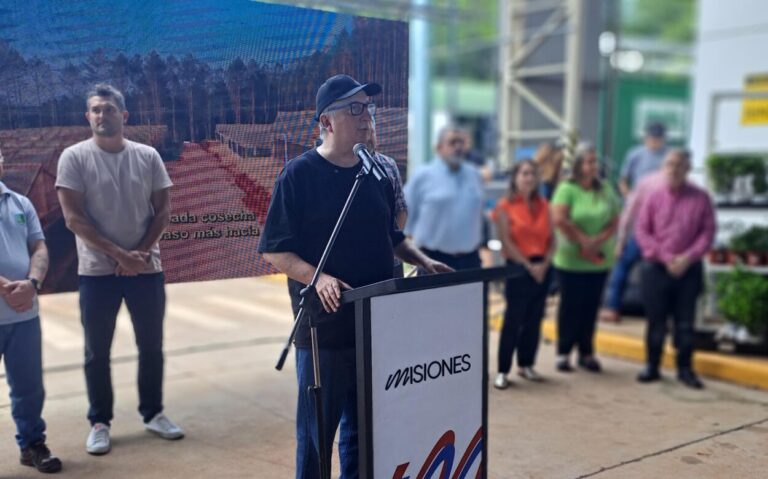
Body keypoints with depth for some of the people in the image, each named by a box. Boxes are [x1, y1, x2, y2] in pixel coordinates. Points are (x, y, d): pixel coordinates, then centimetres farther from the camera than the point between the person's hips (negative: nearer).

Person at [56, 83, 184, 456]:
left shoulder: (147, 156, 3)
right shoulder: (74, 157, -5)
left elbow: (163, 210, 3)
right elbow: (73, 218, -10)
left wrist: (140, 252, -11)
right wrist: (119, 254, -16)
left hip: (146, 269, 3)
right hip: (97, 271, -2)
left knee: (151, 346, 11)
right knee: (97, 352, 7)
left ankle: (153, 414, 26)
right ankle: (100, 422, 21)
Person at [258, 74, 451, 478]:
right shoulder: (299, 174, -9)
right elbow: (274, 251, -11)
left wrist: (424, 262, 3)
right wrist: (317, 278, -27)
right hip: (324, 328, -5)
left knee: (364, 426, 17)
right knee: (317, 430, 5)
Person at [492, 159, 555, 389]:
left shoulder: (543, 205, 11)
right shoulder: (505, 206, -3)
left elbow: (551, 239, 9)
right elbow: (507, 242, -9)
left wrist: (544, 263, -7)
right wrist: (528, 265, -12)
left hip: (542, 267, 5)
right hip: (518, 267, -5)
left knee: (534, 319, 8)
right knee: (513, 319, -5)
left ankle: (526, 364, 22)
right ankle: (503, 370, 2)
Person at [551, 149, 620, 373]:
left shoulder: (605, 189, 7)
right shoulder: (567, 189, -7)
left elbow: (614, 220, 3)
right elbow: (559, 219, -16)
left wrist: (597, 241, -11)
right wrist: (583, 241, -14)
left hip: (600, 260, 4)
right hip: (571, 260, -4)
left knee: (591, 307, 9)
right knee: (570, 306, 4)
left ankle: (586, 353, 21)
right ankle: (563, 353, 15)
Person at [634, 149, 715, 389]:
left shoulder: (701, 198, 1)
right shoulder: (653, 198, 2)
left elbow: (708, 232, -1)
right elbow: (642, 231, -1)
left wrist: (688, 257, -13)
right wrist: (665, 257, -10)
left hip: (689, 269, 0)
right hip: (656, 268, 0)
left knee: (685, 322, 6)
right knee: (656, 321, 7)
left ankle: (685, 369, 17)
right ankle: (652, 367, 18)